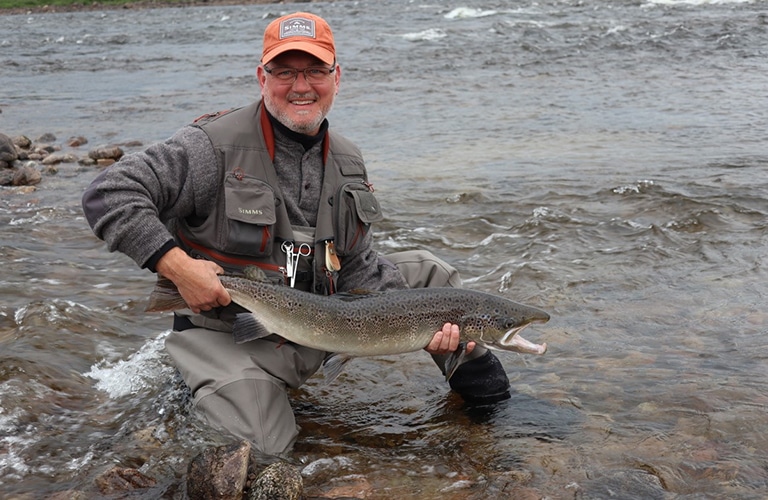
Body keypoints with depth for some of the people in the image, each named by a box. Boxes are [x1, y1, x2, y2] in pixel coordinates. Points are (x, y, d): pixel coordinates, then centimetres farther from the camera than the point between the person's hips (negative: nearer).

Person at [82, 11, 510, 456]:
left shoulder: (348, 163, 3)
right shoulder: (215, 146, -19)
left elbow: (360, 270, 5)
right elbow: (108, 194, -23)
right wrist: (178, 266, -33)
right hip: (230, 338, -6)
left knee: (426, 271, 8)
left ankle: (477, 378, 30)